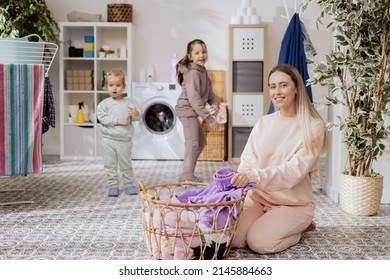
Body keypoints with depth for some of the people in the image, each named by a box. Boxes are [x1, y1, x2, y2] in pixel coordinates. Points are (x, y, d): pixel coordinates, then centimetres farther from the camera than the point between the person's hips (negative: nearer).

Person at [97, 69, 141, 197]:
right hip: (109, 139, 0)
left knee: (126, 164, 12)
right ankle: (113, 185, 18)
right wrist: (117, 120, -19)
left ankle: (129, 183, 25)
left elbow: (136, 118, -4)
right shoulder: (104, 103, -4)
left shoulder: (128, 102, -1)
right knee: (110, 165, 7)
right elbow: (101, 117, -14)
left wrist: (136, 114, -29)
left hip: (124, 140, 0)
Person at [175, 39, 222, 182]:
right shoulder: (193, 73, -19)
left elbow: (209, 92, 13)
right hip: (187, 110, -10)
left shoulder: (202, 71, 12)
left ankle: (188, 174, 26)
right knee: (193, 144, -10)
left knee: (201, 142, 17)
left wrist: (215, 104, -9)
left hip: (193, 111, 10)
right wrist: (209, 117, -29)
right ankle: (186, 178, -3)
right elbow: (193, 97, -27)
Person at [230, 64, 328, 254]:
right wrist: (241, 177, -22)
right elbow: (248, 160, 2)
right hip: (257, 197, 4)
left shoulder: (313, 127, -11)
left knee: (259, 242, -25)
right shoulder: (263, 123, 5)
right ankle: (268, 223, 11)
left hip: (294, 203, -3)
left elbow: (294, 171, -22)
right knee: (231, 239, -18)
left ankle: (299, 227, 6)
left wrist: (255, 176, -37)